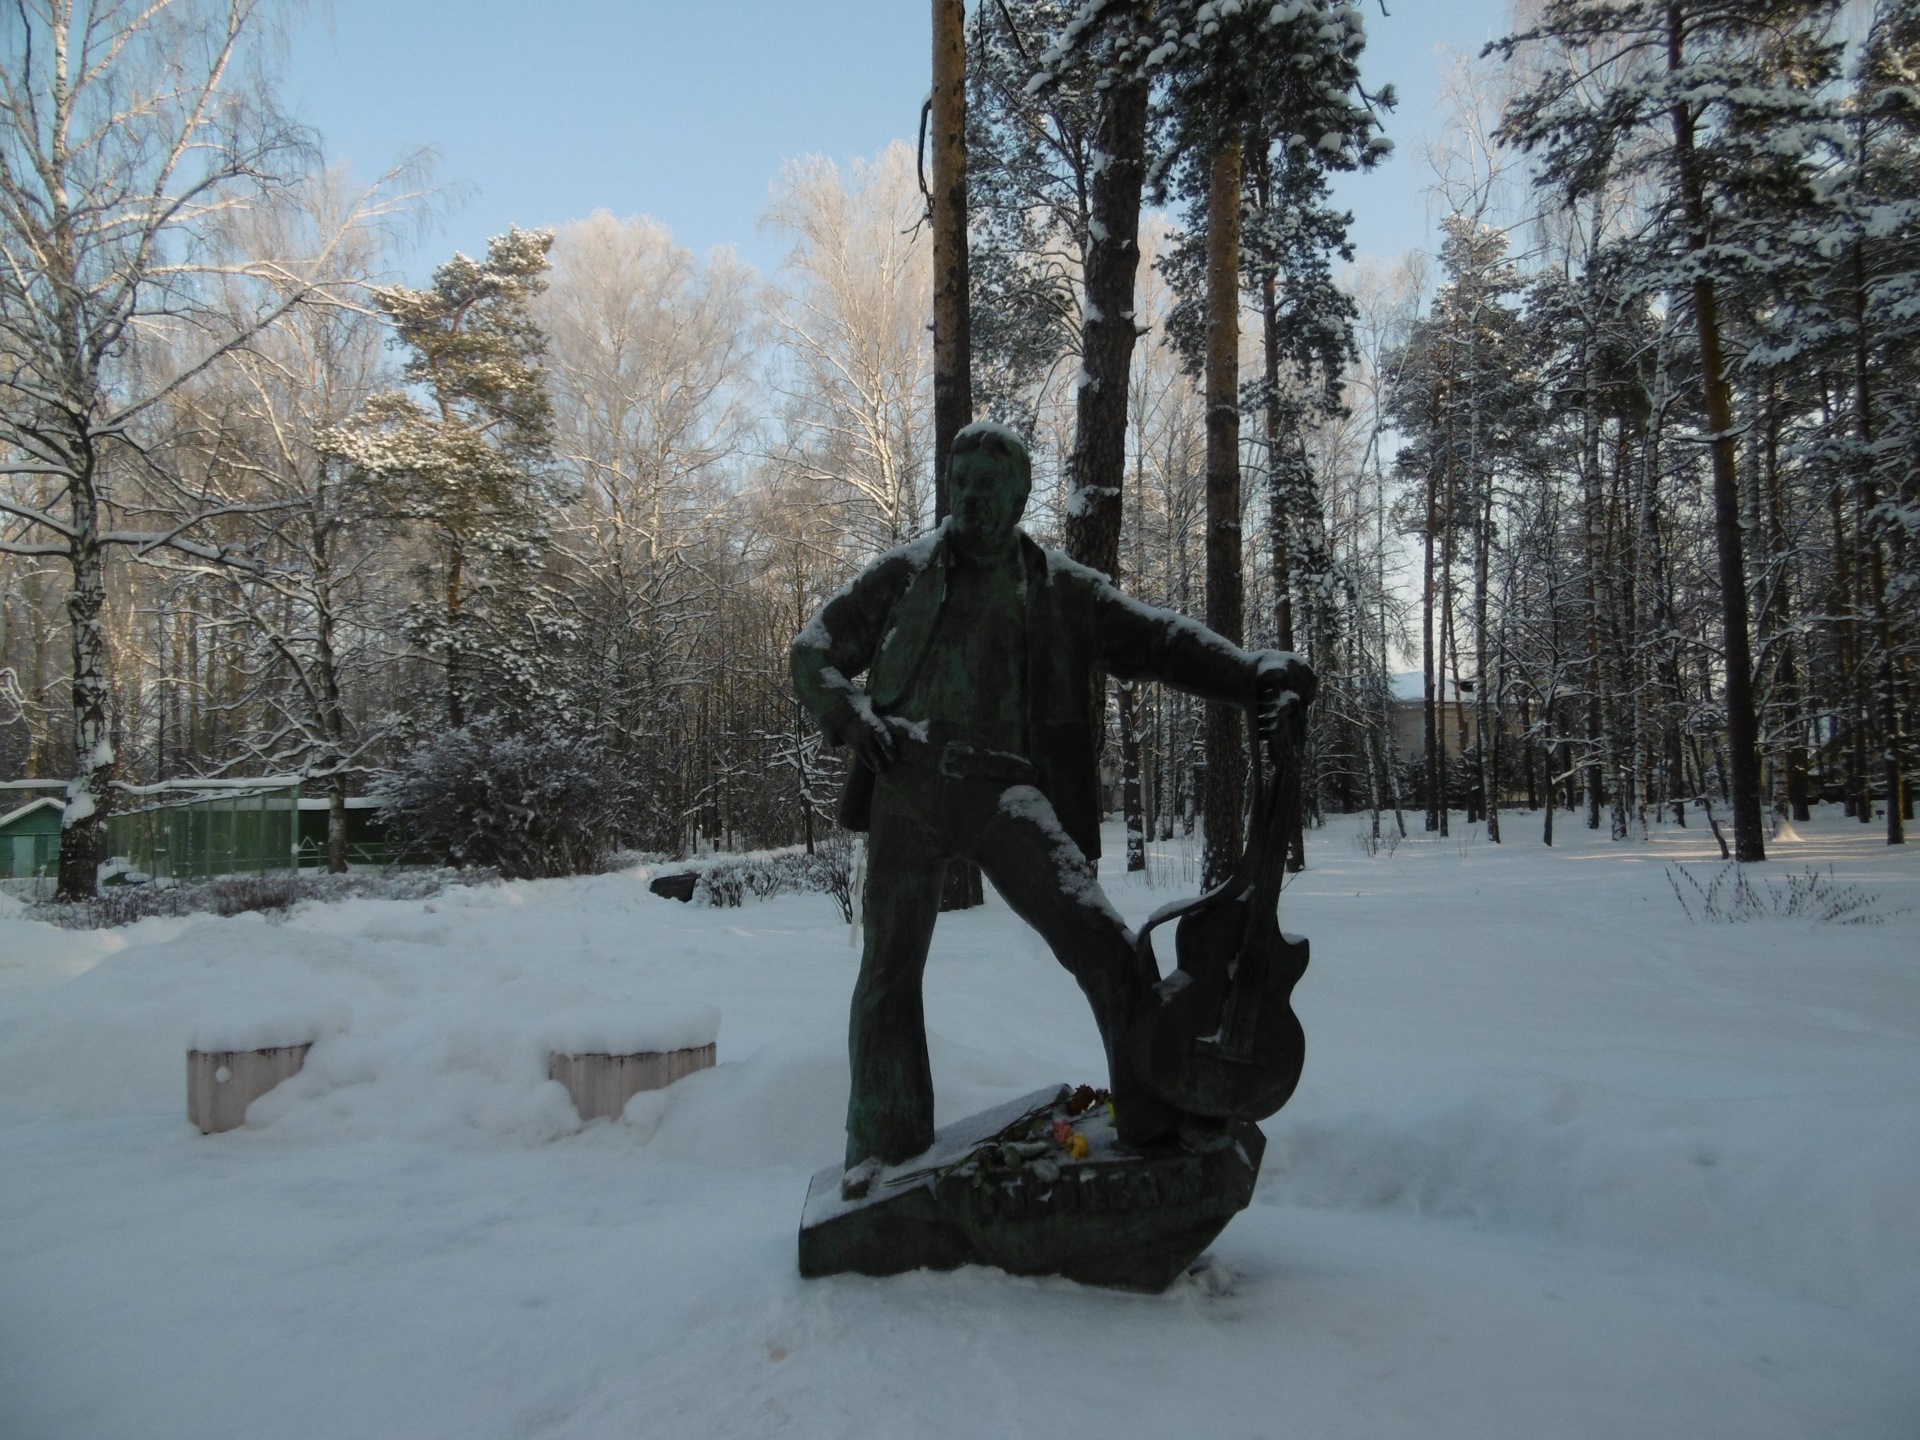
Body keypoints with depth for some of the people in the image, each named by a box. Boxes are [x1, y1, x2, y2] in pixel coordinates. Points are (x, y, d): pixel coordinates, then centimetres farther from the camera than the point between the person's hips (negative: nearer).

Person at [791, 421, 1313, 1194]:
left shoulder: (1060, 588, 13)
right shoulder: (904, 573, 14)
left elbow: (1158, 639, 4)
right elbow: (815, 649, 16)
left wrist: (1255, 673, -12)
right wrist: (852, 714, -5)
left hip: (1006, 792, -1)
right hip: (910, 787, 1)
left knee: (1104, 949, -18)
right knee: (889, 975, 8)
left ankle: (1160, 1117, -5)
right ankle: (884, 1146, 25)